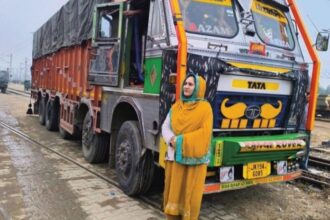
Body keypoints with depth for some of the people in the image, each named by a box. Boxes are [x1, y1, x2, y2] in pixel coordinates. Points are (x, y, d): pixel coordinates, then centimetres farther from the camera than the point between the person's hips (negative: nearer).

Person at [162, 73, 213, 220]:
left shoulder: (205, 107, -5)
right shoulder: (176, 106, 10)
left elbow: (205, 132, -13)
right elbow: (165, 127, 7)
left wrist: (181, 140, -16)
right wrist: (172, 140, -13)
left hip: (194, 158, -4)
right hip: (175, 156, 5)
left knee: (190, 193, 2)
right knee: (173, 190, 11)